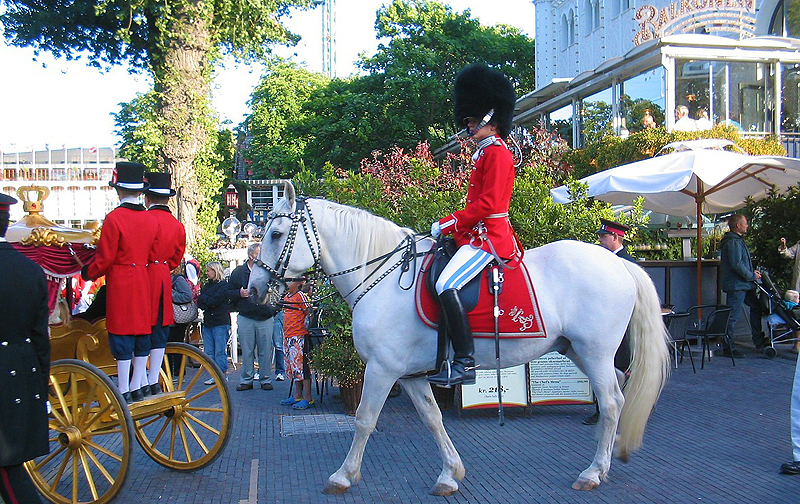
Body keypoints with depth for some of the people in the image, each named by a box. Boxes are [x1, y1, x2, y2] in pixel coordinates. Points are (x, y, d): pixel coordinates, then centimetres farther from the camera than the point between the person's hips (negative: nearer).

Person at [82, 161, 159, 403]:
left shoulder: (114, 218, -12)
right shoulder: (151, 220, 4)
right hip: (143, 282, 5)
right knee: (142, 334, 10)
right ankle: (137, 388, 17)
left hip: (120, 283, -5)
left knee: (122, 336, -1)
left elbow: (105, 258, -10)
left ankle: (124, 392, 4)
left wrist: (88, 273, 7)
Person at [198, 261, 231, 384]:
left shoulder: (224, 285, -5)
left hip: (220, 323, -7)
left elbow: (213, 301, -15)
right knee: (209, 352, 6)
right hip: (207, 323, 7)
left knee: (220, 351, -5)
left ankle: (222, 376, 1)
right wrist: (207, 305, -9)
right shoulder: (207, 285, 18)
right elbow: (199, 303, 9)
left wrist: (203, 298, 0)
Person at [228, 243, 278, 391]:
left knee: (265, 351, 2)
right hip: (245, 318, 0)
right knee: (247, 351, 4)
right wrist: (240, 293, -10)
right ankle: (246, 380, 14)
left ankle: (266, 379, 13)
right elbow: (229, 293, 8)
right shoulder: (238, 272, 5)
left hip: (265, 318, 1)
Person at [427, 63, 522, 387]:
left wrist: (451, 223, -15)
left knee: (446, 285, -25)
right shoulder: (485, 153, 21)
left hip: (488, 236, -11)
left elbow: (487, 203, -18)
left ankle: (465, 363, -24)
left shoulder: (497, 153, -10)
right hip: (478, 233, 11)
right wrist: (451, 225, 12)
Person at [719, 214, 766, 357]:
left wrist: (752, 272, 12)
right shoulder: (733, 242, -16)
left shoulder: (737, 241, 19)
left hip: (743, 285, 11)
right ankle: (728, 348, -1)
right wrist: (752, 276, -13)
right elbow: (736, 264, -23)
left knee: (756, 306, 18)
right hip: (735, 286, -11)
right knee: (732, 317, -6)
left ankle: (758, 341, 26)